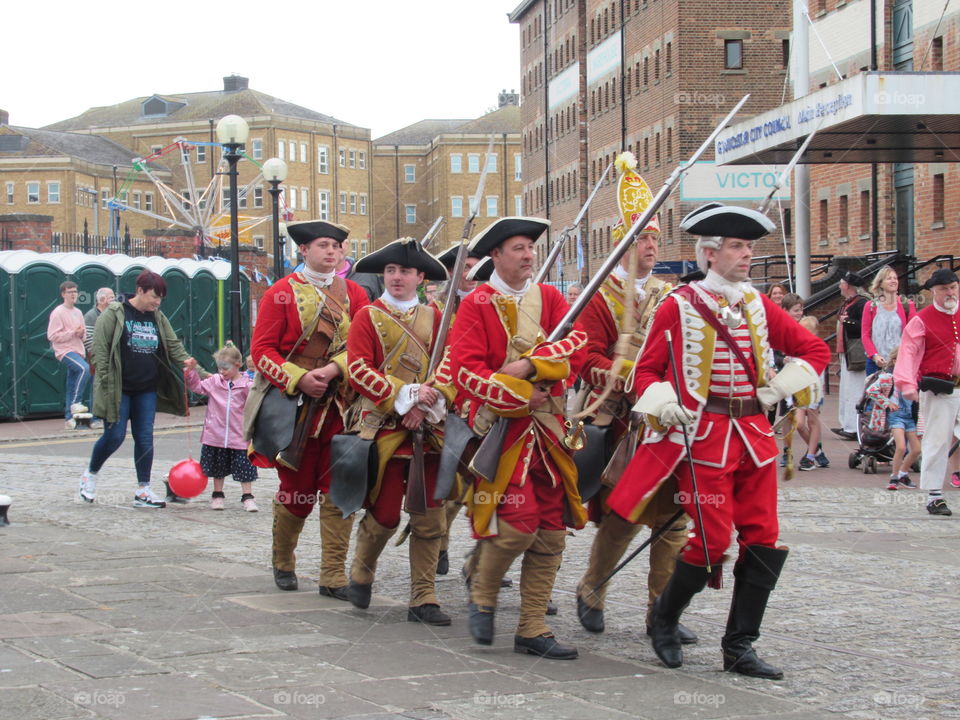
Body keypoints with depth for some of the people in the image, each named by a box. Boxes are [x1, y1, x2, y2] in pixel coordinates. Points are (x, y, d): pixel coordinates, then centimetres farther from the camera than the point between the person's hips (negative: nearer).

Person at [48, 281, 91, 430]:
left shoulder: (78, 312, 15)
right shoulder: (58, 313, -7)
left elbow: (83, 333, 23)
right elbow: (52, 336, -13)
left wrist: (82, 333, -2)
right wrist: (73, 333, -17)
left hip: (78, 351, 7)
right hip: (65, 351, -7)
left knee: (72, 386, 8)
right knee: (85, 368, -29)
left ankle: (69, 417, 13)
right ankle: (75, 403, -22)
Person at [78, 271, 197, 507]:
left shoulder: (158, 318, 12)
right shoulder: (114, 314, -7)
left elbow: (173, 344, 14)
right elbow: (99, 348, -10)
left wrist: (184, 360, -7)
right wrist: (106, 380, -15)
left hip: (147, 390, 6)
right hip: (119, 389, -5)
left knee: (145, 438, 3)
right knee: (115, 436, -4)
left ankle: (143, 491, 9)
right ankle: (90, 475, 21)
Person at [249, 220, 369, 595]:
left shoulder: (354, 293, 8)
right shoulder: (281, 292, -1)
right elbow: (262, 350, -5)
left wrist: (333, 370, -16)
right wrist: (300, 380, -18)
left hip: (340, 405, 2)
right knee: (296, 491, 5)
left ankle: (334, 577, 1)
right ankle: (282, 562, 29)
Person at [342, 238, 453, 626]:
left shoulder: (433, 317, 11)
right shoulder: (367, 316, 3)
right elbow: (358, 370, -7)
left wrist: (428, 407, -10)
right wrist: (404, 396, -16)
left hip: (428, 429, 3)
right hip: (384, 426, -3)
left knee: (429, 517, 1)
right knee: (384, 513, -2)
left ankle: (423, 598, 7)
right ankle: (361, 573, 26)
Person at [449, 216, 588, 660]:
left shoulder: (549, 298, 12)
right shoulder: (476, 305, -1)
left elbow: (576, 343, -4)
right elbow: (466, 370, -11)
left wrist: (528, 365, -17)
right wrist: (520, 395, -16)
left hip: (549, 429, 5)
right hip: (503, 427, -5)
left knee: (551, 531, 3)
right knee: (518, 521, -17)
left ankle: (533, 629, 11)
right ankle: (482, 594, 11)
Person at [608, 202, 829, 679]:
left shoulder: (758, 305, 10)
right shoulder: (679, 306, -3)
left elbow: (815, 349, 17)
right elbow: (647, 369, 0)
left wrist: (779, 389, 4)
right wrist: (665, 403, -18)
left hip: (755, 434, 5)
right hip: (703, 434, -5)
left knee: (764, 540, 0)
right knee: (713, 540, -8)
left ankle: (739, 647, 11)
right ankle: (664, 619, 19)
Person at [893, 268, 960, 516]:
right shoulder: (921, 320, -1)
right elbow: (908, 352, -8)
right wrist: (907, 384, -18)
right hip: (937, 391, -4)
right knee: (937, 441, -3)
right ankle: (934, 496, 4)